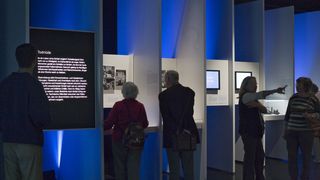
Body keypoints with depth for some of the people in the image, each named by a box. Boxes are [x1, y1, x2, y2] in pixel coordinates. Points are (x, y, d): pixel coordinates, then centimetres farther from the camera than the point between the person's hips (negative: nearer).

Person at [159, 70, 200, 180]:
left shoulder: (163, 95, -8)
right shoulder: (189, 92, 3)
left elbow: (166, 117, -13)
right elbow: (190, 112, 7)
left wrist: (177, 129, -10)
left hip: (172, 136, -3)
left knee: (174, 170, 4)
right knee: (189, 169, 11)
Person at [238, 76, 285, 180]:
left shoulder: (252, 98, 19)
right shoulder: (245, 96, -9)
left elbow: (264, 110, 10)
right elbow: (261, 95, -25)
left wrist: (257, 105, -10)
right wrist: (275, 91, -25)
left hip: (255, 131, 10)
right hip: (248, 131, -10)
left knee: (260, 156, 13)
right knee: (250, 157, -9)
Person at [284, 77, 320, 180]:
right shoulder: (293, 97, 5)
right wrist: (285, 130, 13)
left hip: (306, 132, -3)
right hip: (291, 132, 3)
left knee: (306, 157, 6)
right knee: (291, 157, 7)